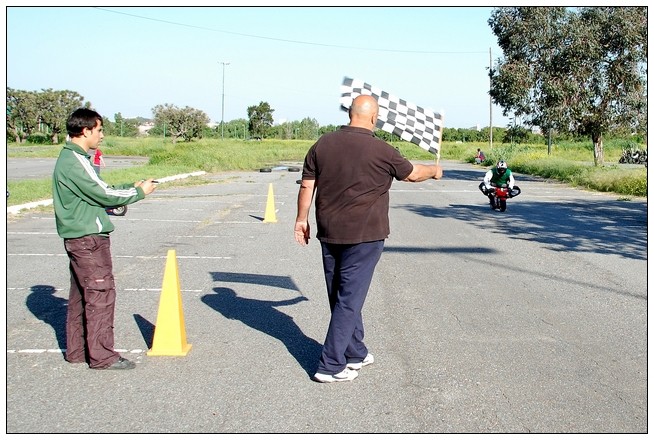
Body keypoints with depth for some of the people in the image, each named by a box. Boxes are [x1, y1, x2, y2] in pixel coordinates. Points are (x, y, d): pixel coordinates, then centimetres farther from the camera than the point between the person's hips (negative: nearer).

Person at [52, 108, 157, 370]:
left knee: (81, 294, 14)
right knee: (101, 294, -6)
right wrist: (139, 192, -5)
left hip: (78, 238, 10)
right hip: (88, 239, -10)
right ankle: (102, 356, -2)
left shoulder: (71, 158, 15)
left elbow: (97, 192, 16)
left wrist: (132, 187, 8)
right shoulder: (75, 162, -17)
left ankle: (76, 351, 22)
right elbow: (104, 195, -17)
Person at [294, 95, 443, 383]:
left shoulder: (322, 144, 2)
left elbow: (307, 186, 4)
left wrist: (302, 219, 15)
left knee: (342, 297, 16)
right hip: (364, 235, -5)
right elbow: (412, 174, 5)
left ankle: (355, 354, 31)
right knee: (349, 300, 1)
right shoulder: (380, 150, -10)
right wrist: (434, 171, 24)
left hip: (329, 233, 5)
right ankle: (330, 366, 2)